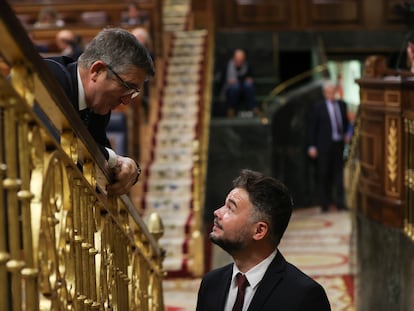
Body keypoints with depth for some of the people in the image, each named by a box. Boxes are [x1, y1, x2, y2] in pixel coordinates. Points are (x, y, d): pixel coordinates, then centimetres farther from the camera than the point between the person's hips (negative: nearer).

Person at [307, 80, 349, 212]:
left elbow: (345, 122, 22)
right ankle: (325, 203, 11)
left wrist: (346, 134, 4)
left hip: (339, 144, 4)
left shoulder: (341, 105, 10)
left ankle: (340, 202, 8)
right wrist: (312, 146, -6)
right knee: (324, 174, 2)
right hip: (324, 145, -3)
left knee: (338, 174, 5)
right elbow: (313, 127, -2)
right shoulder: (319, 107, -2)